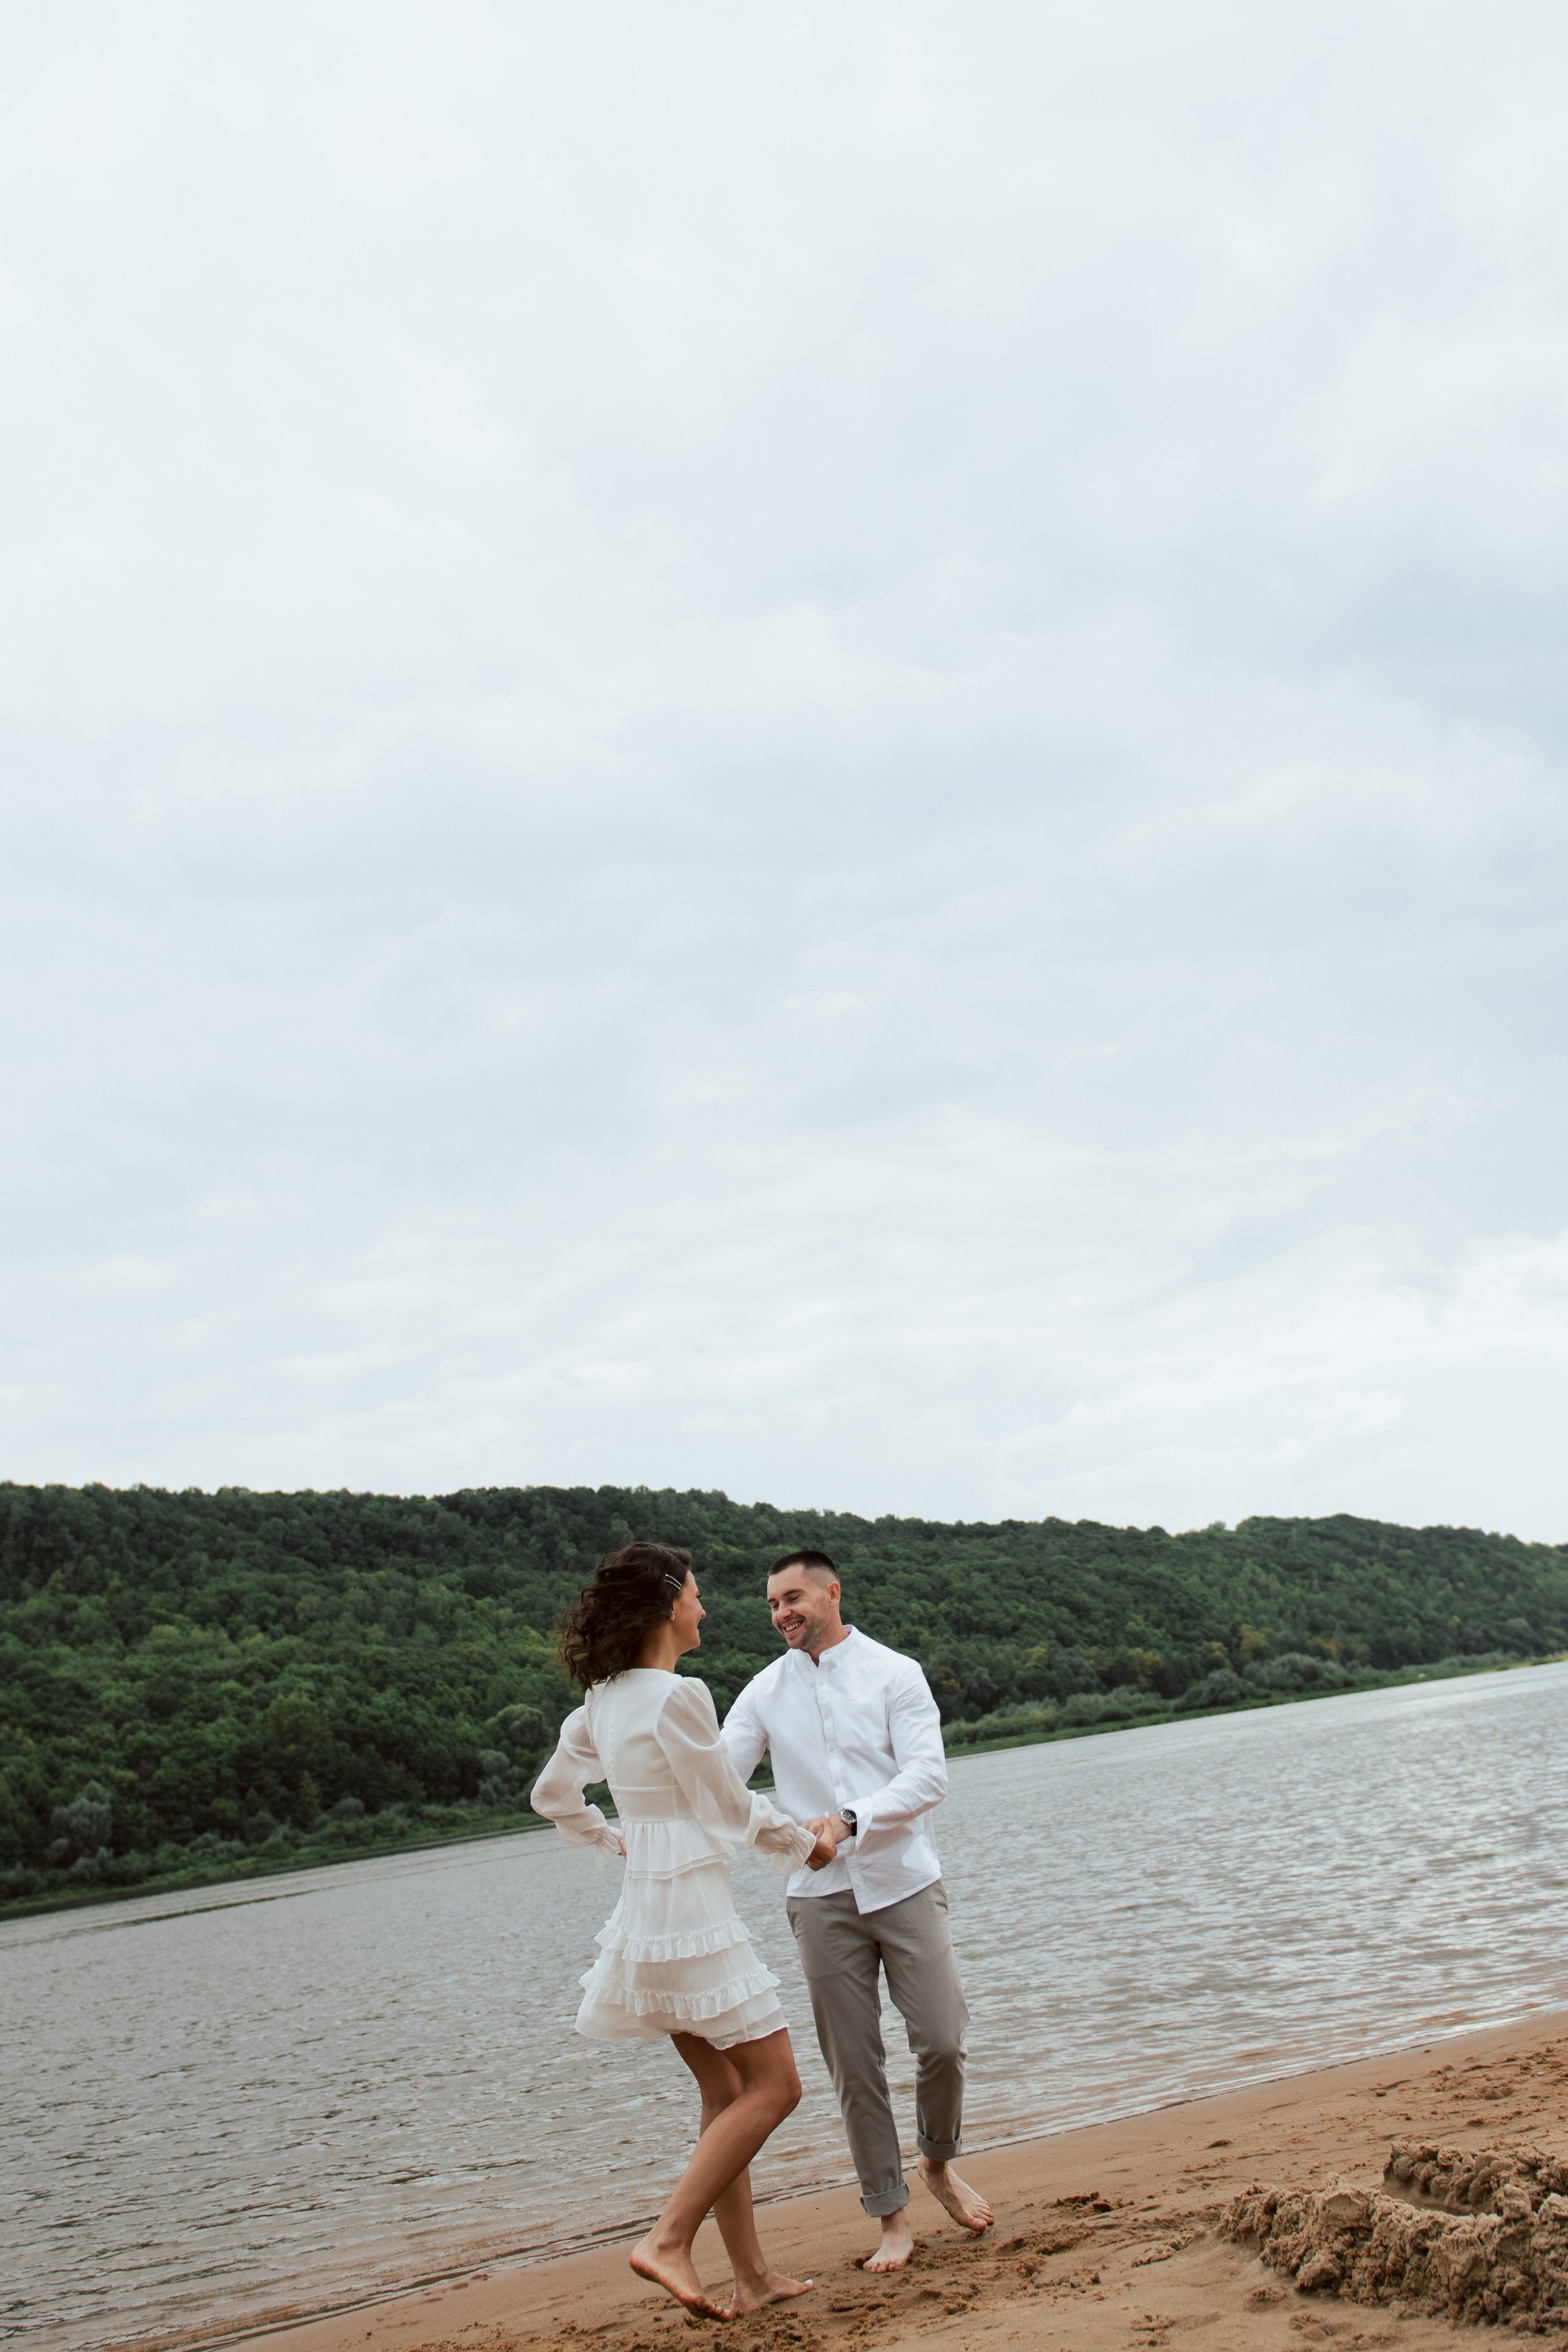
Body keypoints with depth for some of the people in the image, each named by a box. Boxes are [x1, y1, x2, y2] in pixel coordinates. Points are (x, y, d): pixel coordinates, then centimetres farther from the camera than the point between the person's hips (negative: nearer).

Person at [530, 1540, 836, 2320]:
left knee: (727, 2092, 14)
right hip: (691, 1908, -9)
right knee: (773, 2085, -3)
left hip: (646, 1905, 9)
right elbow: (734, 1807, -10)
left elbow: (552, 1796, 19)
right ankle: (669, 2240, -9)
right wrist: (806, 1844, 7)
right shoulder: (677, 1697, -19)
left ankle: (752, 2275, 17)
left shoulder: (603, 1702, 7)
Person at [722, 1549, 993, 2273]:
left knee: (942, 2041, -3)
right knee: (853, 2065, 2)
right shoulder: (765, 1693, 7)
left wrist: (852, 1821, -25)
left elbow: (928, 1776, -11)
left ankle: (939, 2165, 25)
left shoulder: (894, 1674, -2)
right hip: (822, 1897, 2)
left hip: (904, 1882, -2)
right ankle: (892, 2218, 13)